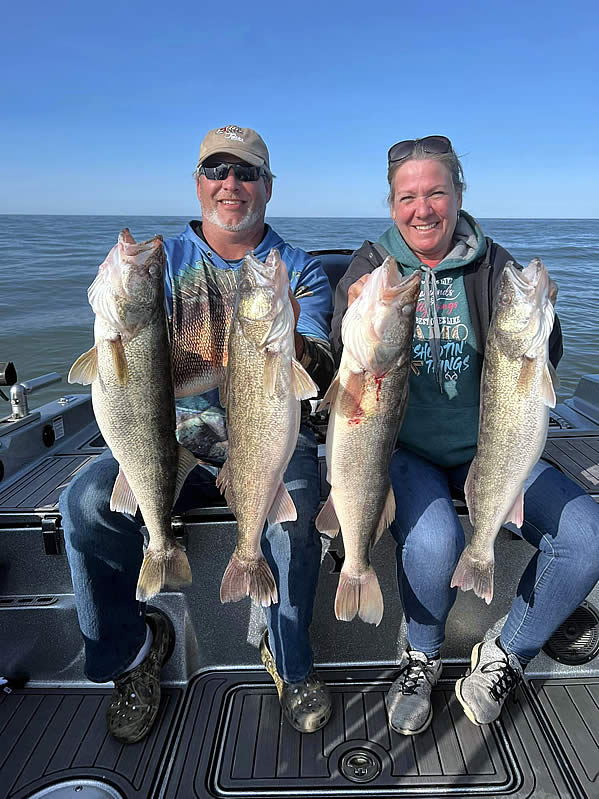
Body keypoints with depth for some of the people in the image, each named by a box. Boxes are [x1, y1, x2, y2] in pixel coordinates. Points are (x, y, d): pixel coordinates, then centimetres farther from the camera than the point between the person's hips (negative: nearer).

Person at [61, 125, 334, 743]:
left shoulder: (299, 271, 6)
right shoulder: (162, 261, 9)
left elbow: (320, 374, -8)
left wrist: (287, 341, -31)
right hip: (175, 437, 2)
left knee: (294, 511, -31)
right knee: (87, 502, -21)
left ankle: (289, 660, -2)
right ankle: (132, 650, 6)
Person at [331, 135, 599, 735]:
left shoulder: (493, 265, 5)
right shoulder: (372, 266, 1)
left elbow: (541, 364, 1)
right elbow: (340, 369, -9)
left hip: (485, 447, 3)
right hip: (402, 448, -2)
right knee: (433, 541, -31)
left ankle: (506, 656, 12)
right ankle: (421, 659, 5)